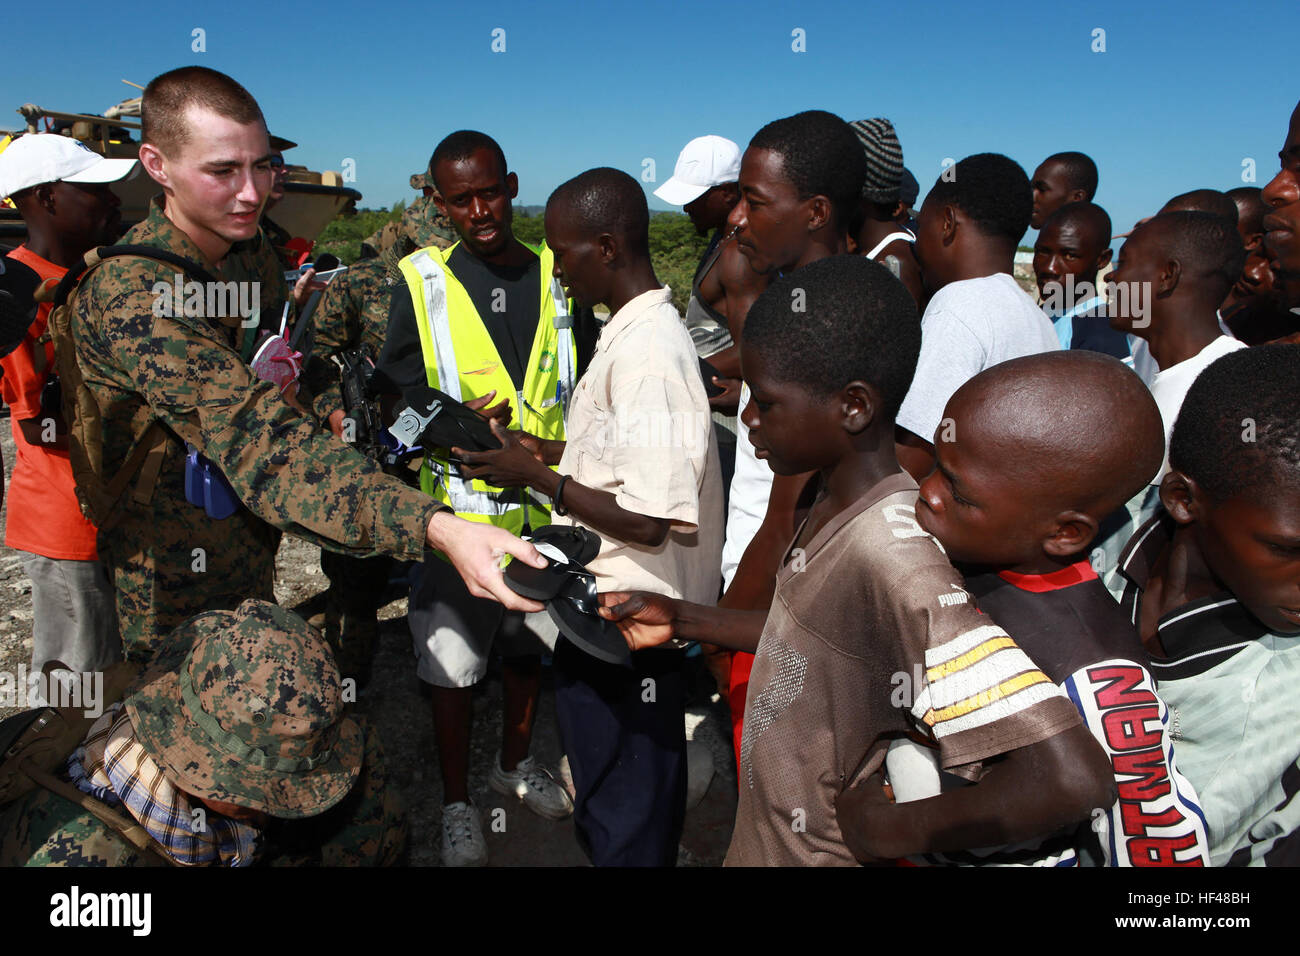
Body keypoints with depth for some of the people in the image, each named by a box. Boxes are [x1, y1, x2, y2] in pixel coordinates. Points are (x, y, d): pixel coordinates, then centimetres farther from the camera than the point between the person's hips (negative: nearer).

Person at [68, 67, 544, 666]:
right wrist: (436, 527, -52)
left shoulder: (252, 253, 1)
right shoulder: (130, 292, -28)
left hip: (252, 575, 8)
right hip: (176, 606, -7)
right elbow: (257, 438, -41)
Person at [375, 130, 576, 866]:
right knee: (455, 661, 8)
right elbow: (397, 397, -1)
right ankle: (457, 801, 30)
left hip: (546, 503, 3)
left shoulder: (557, 275, 2)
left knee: (532, 643, 19)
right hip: (461, 510, -3)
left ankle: (515, 761, 44)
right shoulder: (423, 281, -5)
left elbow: (581, 389, 8)